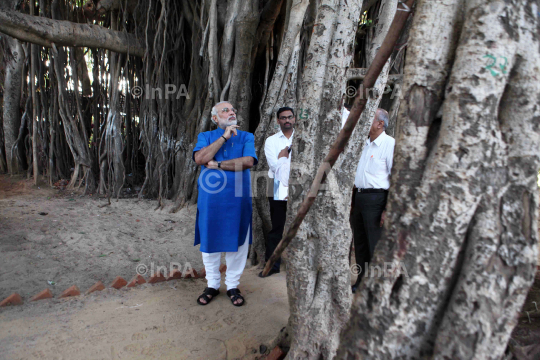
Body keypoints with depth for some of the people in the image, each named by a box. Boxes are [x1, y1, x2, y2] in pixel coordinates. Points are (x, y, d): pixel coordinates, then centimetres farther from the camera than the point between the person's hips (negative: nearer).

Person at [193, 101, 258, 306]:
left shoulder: (246, 137, 8)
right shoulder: (206, 137, 10)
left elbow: (248, 161, -12)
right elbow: (200, 158, -11)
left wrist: (217, 164, -10)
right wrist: (224, 137, -11)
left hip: (237, 199, 0)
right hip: (210, 198, 1)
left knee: (236, 242, 6)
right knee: (209, 242, 8)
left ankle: (233, 286, 23)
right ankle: (212, 285, 26)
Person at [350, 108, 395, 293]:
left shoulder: (389, 143, -9)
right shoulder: (365, 143, 15)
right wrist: (352, 200, 16)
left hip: (376, 198, -8)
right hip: (359, 196, 8)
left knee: (375, 247, 0)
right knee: (360, 243, 15)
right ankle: (361, 282, 30)